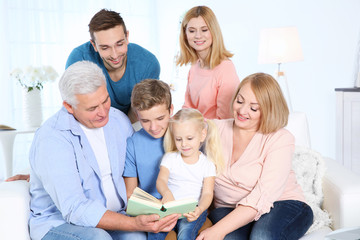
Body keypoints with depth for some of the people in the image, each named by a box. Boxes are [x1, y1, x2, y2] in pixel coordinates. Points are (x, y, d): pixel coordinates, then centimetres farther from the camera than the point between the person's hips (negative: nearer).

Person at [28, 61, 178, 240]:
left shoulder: (119, 120, 2)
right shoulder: (51, 140, -20)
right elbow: (74, 210, -26)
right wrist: (136, 224, -33)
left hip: (112, 216, 4)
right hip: (58, 223, -3)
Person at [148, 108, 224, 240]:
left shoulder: (207, 164, 4)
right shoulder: (170, 158, 8)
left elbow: (207, 193, -4)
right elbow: (161, 181, -8)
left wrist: (199, 209, -28)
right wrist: (166, 193, -35)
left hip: (193, 210, -1)